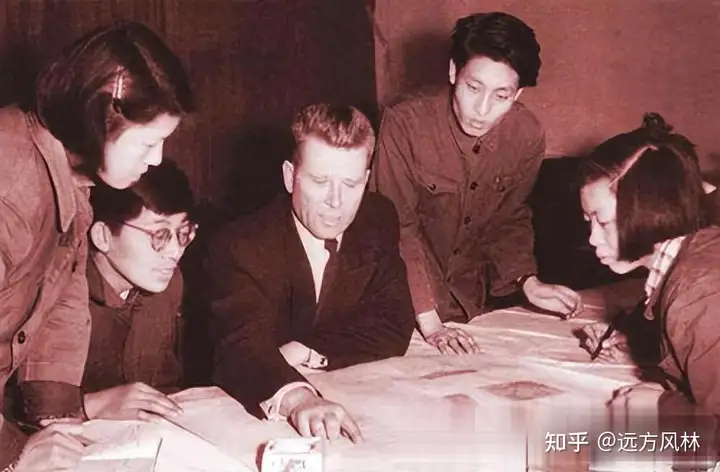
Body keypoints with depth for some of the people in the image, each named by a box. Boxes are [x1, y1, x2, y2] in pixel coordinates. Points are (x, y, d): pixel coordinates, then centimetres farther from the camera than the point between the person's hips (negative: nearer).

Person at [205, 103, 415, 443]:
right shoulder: (238, 248, -13)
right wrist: (296, 398, -45)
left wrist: (304, 353, -17)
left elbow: (394, 328, -5)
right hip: (258, 416, -3)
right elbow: (242, 347, -26)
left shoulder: (379, 221, 0)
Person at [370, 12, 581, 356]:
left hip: (475, 299, 3)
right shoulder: (404, 122, -23)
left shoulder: (528, 136, -11)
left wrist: (527, 281, -9)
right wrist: (428, 322, -27)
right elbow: (399, 228, -22)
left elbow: (509, 219, 6)